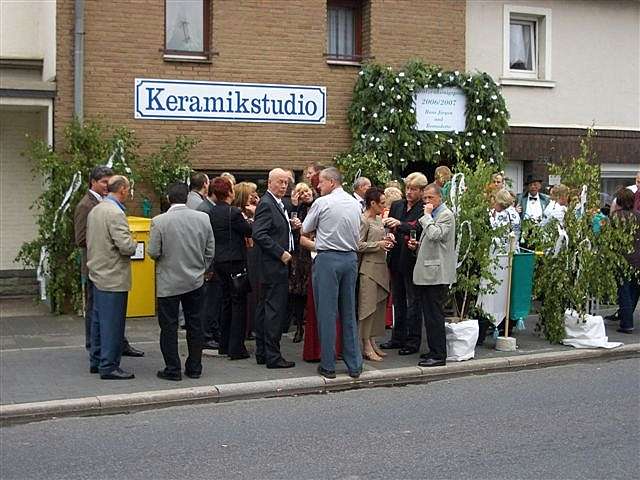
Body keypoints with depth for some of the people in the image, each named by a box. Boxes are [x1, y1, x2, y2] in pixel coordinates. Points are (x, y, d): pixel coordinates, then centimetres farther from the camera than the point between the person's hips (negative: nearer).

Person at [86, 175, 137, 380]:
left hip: (98, 274, 10)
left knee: (99, 320, 17)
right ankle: (109, 366, 3)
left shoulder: (95, 210, 10)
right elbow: (125, 246, -24)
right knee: (112, 323, -2)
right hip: (114, 277, -10)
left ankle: (96, 361, 25)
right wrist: (134, 244, -2)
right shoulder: (115, 213, -19)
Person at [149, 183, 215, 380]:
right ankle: (194, 368, 19)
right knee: (195, 325, 12)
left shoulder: (159, 221, -14)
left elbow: (153, 252, -12)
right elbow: (210, 251, 1)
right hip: (195, 281, 3)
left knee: (169, 326, 6)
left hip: (168, 282, -3)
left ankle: (173, 369, 8)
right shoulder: (203, 218, -4)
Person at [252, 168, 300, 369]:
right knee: (275, 309, -7)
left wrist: (291, 225, 5)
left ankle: (262, 353, 20)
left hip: (277, 264, 11)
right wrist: (281, 253, -19)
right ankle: (273, 356, -3)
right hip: (275, 266, -11)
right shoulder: (266, 204, -13)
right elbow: (259, 234, -21)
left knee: (265, 308, 13)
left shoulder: (278, 204, 17)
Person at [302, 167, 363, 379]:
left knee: (327, 312, 0)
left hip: (328, 258, -5)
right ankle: (354, 365, 13)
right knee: (349, 312, 10)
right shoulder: (355, 203, 9)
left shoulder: (322, 203, -8)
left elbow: (306, 229, 3)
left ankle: (328, 365, 3)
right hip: (351, 258, 6)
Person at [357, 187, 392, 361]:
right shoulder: (363, 220, -9)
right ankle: (366, 347, -3)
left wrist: (386, 241, 7)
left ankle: (372, 342, 17)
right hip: (369, 267, -9)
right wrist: (378, 244, -13)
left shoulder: (379, 219, 16)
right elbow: (358, 245, -14)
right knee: (368, 306, -7)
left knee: (379, 306, 10)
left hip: (381, 266, 9)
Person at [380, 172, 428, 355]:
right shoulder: (396, 205, 10)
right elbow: (389, 229, 13)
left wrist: (399, 224, -36)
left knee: (413, 301, 2)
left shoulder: (424, 209, -9)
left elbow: (419, 229, -24)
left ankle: (413, 341, 9)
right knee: (398, 301, 15)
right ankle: (398, 338, 25)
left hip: (412, 261, -6)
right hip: (396, 259, 7)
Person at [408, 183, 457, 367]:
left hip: (437, 273, -10)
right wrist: (418, 245, 12)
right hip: (426, 272, 10)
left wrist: (427, 215, -13)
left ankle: (439, 355, -2)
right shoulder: (432, 215, 20)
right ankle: (433, 350, 19)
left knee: (435, 315, -7)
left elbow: (434, 235, -24)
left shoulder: (446, 215, -9)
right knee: (429, 314, 12)